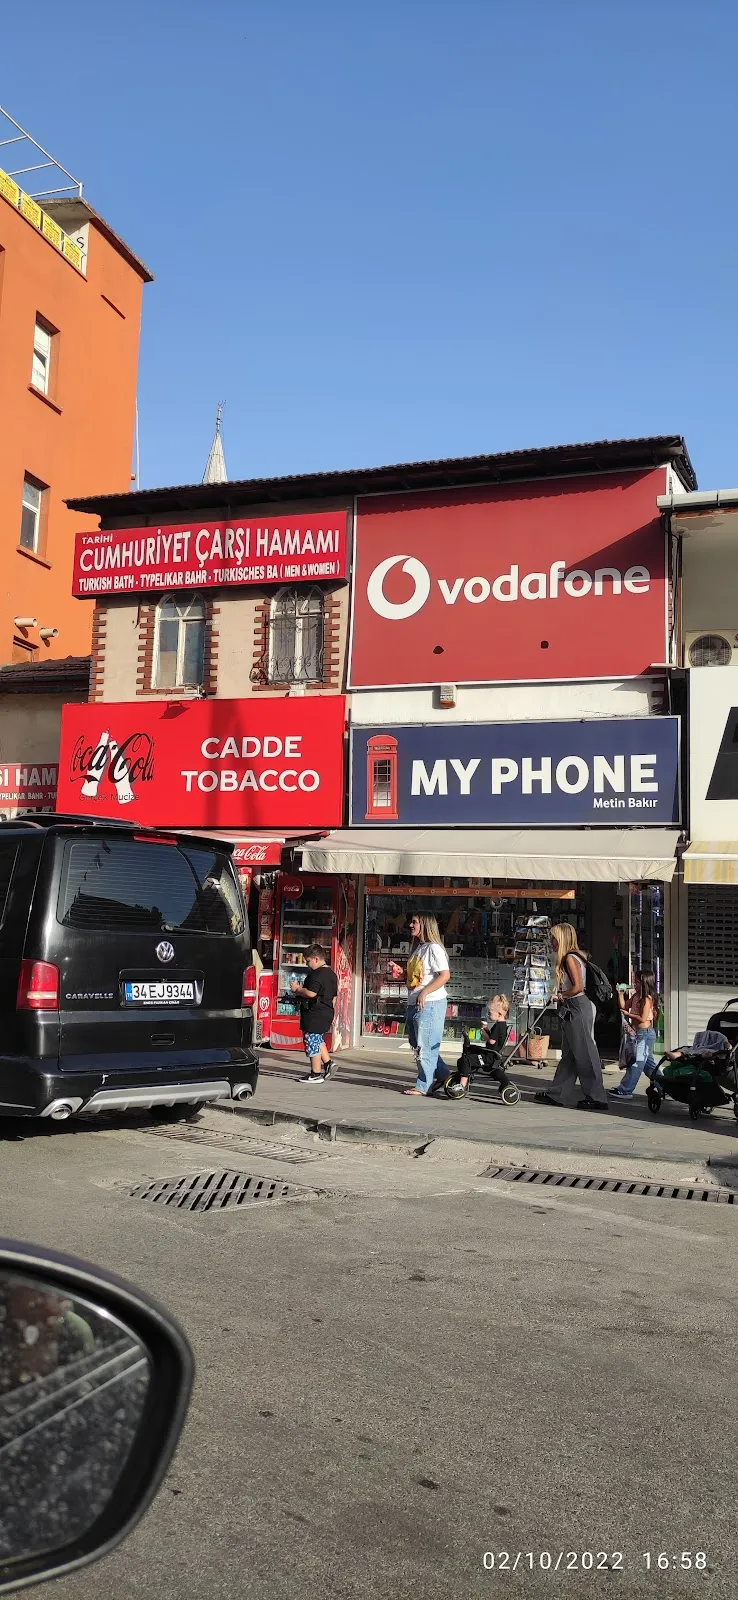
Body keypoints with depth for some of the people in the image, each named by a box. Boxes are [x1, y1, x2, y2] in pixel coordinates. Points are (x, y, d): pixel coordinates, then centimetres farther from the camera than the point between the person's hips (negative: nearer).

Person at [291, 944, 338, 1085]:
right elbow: (334, 997, 20)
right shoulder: (332, 974, 14)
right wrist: (331, 1014, 26)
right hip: (327, 1013, 10)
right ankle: (327, 1063, 21)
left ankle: (316, 1074, 2)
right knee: (318, 1040, 24)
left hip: (315, 1014, -10)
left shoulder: (316, 975, -18)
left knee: (312, 1042, -2)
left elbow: (311, 993, -27)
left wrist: (297, 989, -12)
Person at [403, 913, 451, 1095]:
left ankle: (423, 1086, 3)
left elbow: (445, 975, -19)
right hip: (414, 1004, 10)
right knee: (417, 1045, 12)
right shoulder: (417, 948, 18)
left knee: (425, 1047, -5)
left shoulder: (433, 948, -10)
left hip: (429, 1004, -10)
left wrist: (425, 992, -22)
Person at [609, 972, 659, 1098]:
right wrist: (620, 993, 6)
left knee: (636, 1062, -7)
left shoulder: (647, 999, -15)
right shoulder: (636, 996, 11)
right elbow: (624, 1006, 16)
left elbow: (643, 1018, -19)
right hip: (639, 1034, 10)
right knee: (648, 1063, 15)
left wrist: (628, 1014, -9)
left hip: (645, 1033, -10)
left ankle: (625, 1090, -8)